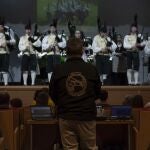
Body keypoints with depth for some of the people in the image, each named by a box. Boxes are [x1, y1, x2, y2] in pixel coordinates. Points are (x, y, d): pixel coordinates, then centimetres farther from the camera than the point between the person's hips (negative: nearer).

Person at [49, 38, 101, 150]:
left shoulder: (58, 70, -6)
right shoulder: (92, 69, -5)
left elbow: (52, 94, 4)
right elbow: (98, 93, 7)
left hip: (66, 116, 0)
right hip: (87, 116, 0)